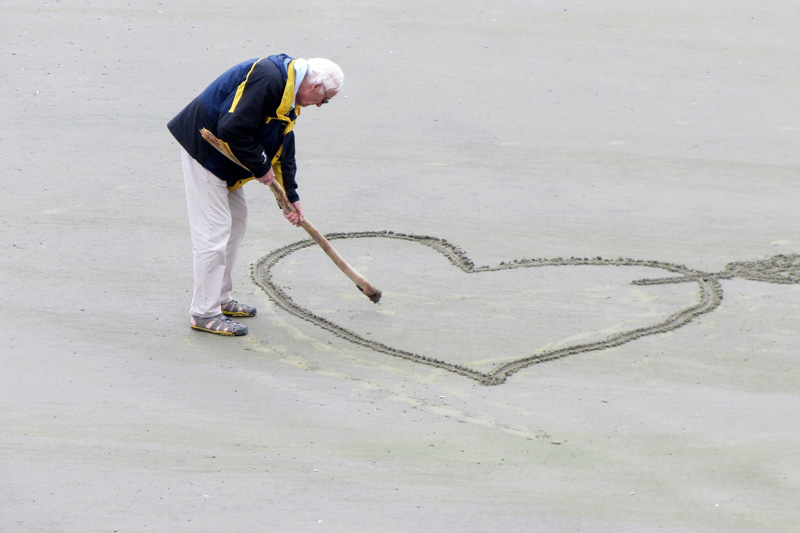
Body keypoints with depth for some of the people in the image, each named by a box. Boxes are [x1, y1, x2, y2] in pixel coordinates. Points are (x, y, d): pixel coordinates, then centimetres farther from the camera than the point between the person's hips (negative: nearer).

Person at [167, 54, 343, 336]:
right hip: (202, 147, -11)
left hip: (222, 155, 11)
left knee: (236, 220, 18)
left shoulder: (288, 95, 9)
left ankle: (221, 300, 28)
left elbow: (284, 149, 20)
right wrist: (261, 168, -18)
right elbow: (233, 129, -31)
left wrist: (292, 197, 22)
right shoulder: (267, 78, -25)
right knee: (214, 229, -9)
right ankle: (204, 313, -3)